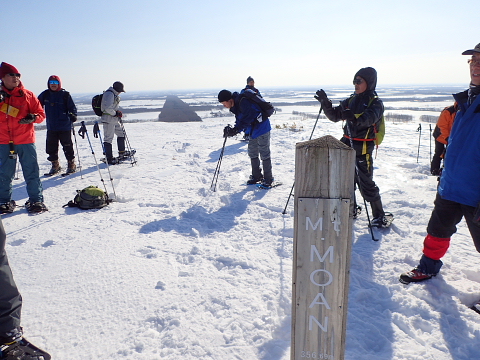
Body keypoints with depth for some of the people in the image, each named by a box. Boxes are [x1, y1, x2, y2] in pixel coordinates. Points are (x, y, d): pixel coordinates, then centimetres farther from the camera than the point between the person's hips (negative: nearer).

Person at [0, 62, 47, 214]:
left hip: (26, 140, -1)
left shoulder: (27, 95, 5)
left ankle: (36, 201, 10)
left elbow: (41, 114, 6)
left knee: (31, 172, 1)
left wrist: (33, 117, -15)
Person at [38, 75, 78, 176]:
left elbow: (72, 107, -3)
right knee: (51, 147, 9)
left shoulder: (65, 94, -5)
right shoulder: (45, 94, 5)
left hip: (64, 127, -4)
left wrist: (73, 115, -21)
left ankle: (71, 164, 17)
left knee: (67, 146, 3)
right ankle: (55, 165, 24)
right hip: (51, 127, 4)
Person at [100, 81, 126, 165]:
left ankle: (122, 153, 29)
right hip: (108, 119, -11)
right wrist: (115, 113, -13)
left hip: (114, 119, 11)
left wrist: (118, 112, 8)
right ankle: (109, 158, -3)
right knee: (108, 138, -6)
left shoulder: (114, 94, 16)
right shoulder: (109, 94, -16)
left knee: (121, 134, 19)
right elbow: (107, 108, -24)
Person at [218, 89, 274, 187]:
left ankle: (268, 179, 3)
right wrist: (232, 130, -9)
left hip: (261, 127, -10)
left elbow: (247, 119, -28)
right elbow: (240, 121, 7)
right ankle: (256, 176, 26)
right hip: (253, 129, 10)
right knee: (252, 153, 14)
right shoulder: (235, 106, 6)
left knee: (264, 153, -5)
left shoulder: (243, 102, -24)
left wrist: (235, 130, -29)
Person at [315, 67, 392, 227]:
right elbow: (335, 116, 7)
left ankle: (379, 216, 9)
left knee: (365, 183, -5)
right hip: (347, 143, 7)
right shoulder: (352, 100, 12)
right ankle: (351, 209, 33)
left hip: (362, 147, -7)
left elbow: (369, 119, -27)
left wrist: (354, 117, -48)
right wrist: (325, 103, -10)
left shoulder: (376, 103, -7)